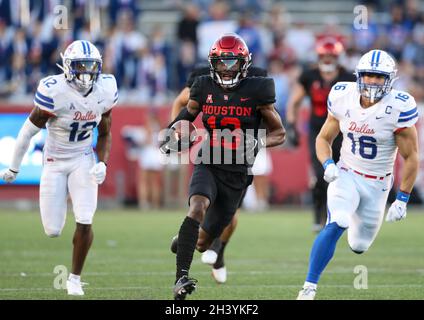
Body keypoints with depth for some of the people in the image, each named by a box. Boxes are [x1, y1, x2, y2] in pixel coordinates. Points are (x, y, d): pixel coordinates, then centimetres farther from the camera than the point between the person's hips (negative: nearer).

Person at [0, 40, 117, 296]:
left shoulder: (105, 91, -10)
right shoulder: (55, 92, -23)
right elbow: (29, 130, -11)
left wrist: (102, 164, -10)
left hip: (83, 160, 2)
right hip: (55, 162, -2)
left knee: (85, 223, -13)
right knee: (53, 231, 1)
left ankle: (75, 278, 9)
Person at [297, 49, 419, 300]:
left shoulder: (399, 108, -20)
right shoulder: (343, 98, -10)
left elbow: (411, 158, -11)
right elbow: (324, 139, 4)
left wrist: (402, 200, -11)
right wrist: (328, 165, -17)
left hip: (377, 184, 0)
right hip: (346, 175, 0)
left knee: (358, 246, 11)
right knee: (335, 226, -26)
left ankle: (359, 223, 49)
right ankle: (309, 287, -20)